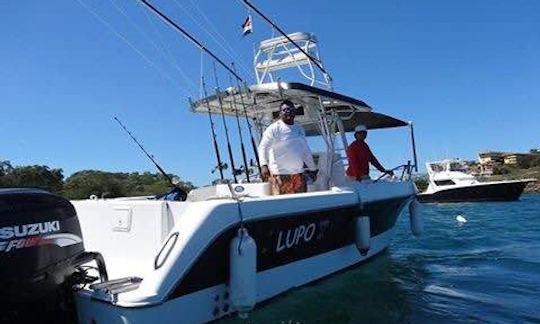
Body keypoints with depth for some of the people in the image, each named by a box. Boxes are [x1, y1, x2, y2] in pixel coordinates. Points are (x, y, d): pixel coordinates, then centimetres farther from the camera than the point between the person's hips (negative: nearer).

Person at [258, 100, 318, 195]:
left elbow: (306, 151, 24)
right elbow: (263, 147, -14)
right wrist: (264, 165, -30)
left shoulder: (299, 129, 17)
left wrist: (312, 169, 25)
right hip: (280, 175, -7)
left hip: (299, 174, 7)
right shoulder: (274, 128, -4)